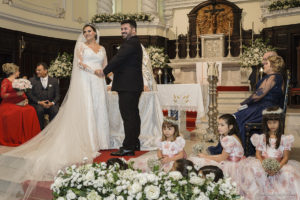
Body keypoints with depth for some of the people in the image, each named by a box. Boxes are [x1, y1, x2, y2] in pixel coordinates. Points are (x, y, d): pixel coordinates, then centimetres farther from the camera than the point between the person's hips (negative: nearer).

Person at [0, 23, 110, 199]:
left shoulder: (102, 49, 19)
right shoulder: (80, 45, 7)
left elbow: (105, 66, 19)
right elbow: (79, 62, -6)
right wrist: (93, 71, -16)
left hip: (98, 83, 4)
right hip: (84, 81, -4)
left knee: (99, 109, 1)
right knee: (85, 110, -8)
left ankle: (98, 141, 8)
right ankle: (88, 144, -6)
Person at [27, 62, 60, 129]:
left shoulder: (54, 81, 10)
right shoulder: (32, 80, 9)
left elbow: (57, 95, 8)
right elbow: (29, 94, 3)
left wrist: (52, 103, -13)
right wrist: (39, 102, -14)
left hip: (51, 104, 0)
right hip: (37, 104, 0)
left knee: (55, 110, -31)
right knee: (39, 110, -33)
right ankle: (41, 129, -15)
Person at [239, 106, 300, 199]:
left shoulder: (284, 139, 4)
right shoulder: (261, 138, 6)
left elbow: (286, 157, -1)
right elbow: (258, 154, 3)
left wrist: (278, 167, -20)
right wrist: (264, 165, -17)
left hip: (279, 165, 0)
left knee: (288, 173, -31)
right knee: (254, 169, -31)